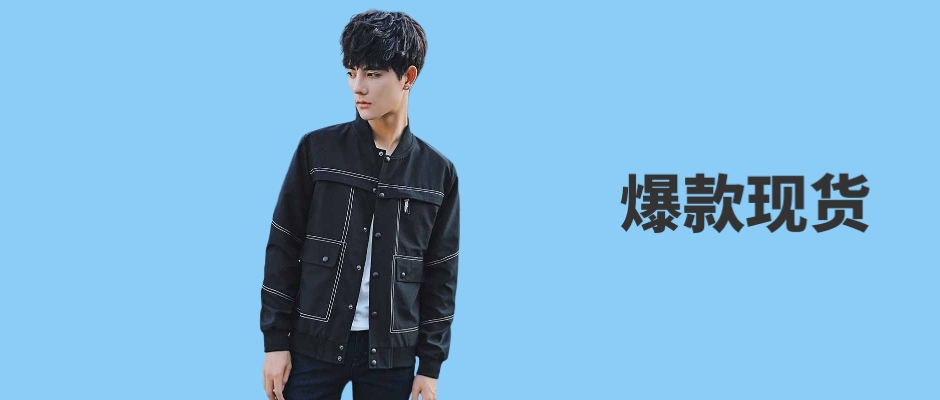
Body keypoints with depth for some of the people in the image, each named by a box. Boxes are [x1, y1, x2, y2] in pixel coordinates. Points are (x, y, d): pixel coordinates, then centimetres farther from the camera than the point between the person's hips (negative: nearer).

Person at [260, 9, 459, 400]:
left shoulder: (438, 172, 2)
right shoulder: (317, 149, -1)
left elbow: (441, 275, 5)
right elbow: (283, 249, 1)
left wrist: (430, 364, 2)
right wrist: (276, 341, -3)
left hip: (391, 354, 1)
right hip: (314, 344, -1)